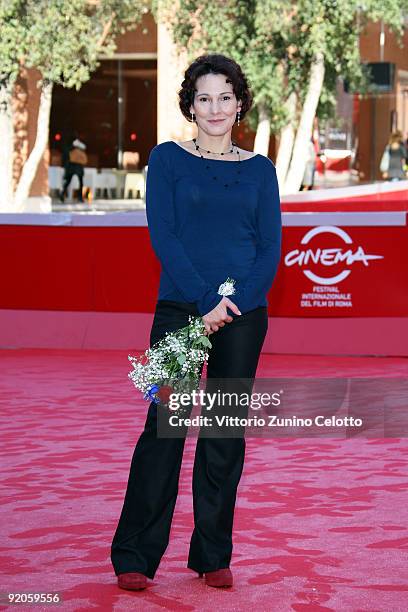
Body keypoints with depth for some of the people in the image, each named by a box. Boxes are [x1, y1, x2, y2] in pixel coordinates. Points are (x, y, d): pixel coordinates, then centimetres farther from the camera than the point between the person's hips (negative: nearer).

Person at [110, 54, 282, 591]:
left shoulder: (260, 169, 10)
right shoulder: (168, 158, 4)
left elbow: (271, 248, 4)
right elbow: (163, 235, -5)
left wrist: (234, 300, -12)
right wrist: (205, 301, -14)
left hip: (243, 315, 2)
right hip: (180, 310, -2)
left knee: (226, 433, 6)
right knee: (164, 427, -4)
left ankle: (214, 556, 15)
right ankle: (134, 556, 4)